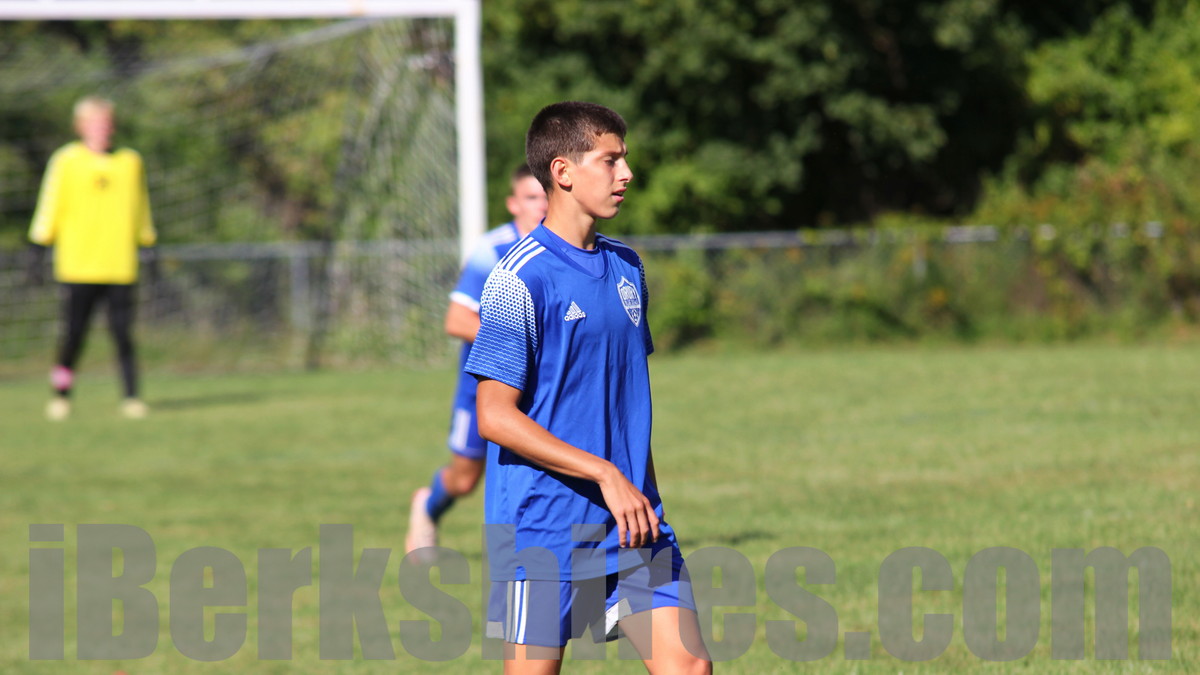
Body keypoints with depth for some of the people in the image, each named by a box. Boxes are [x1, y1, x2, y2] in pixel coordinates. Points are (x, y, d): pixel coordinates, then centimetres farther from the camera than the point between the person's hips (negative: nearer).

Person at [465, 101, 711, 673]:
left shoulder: (625, 267, 12)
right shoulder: (521, 277, -12)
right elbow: (496, 417, -16)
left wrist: (643, 493, 17)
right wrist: (604, 474, -19)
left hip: (631, 521, 6)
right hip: (542, 528, -6)